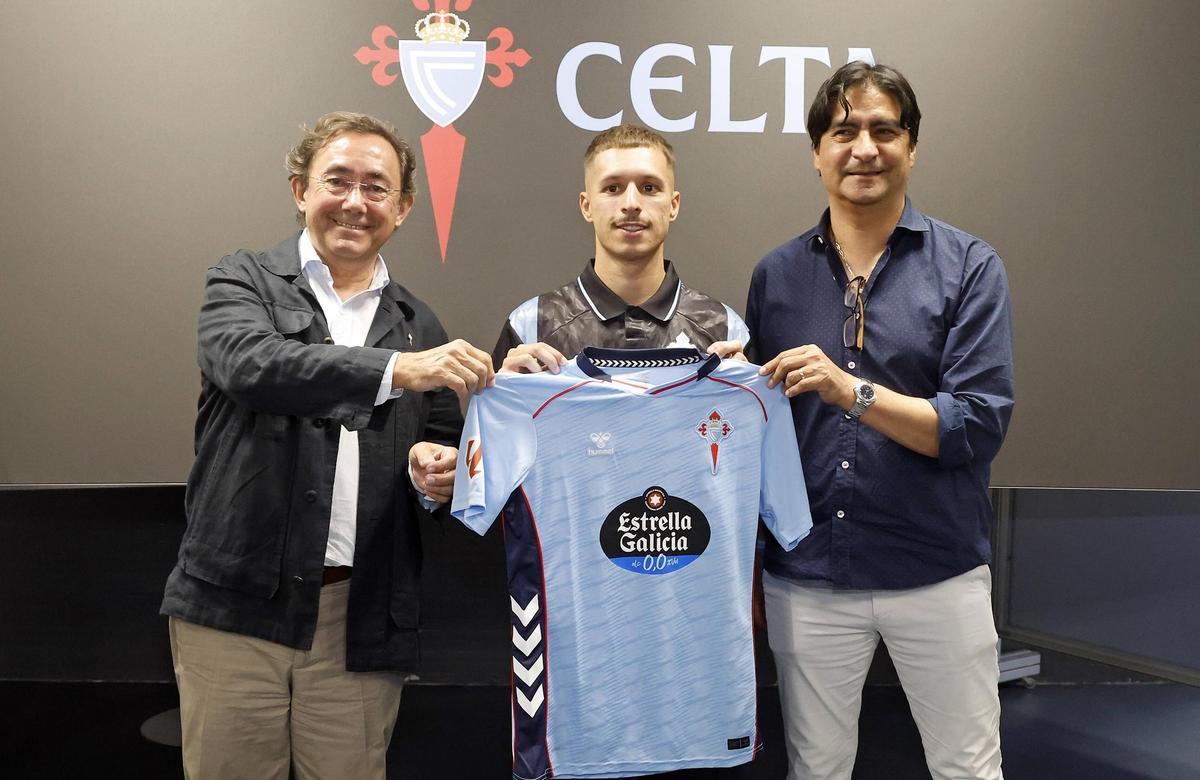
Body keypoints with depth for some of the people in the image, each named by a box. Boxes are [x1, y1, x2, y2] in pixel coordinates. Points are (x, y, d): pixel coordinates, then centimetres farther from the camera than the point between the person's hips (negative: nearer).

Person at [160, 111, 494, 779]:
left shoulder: (419, 326, 10)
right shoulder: (243, 283, 3)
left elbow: (446, 452, 17)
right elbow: (249, 362, -19)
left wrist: (435, 470, -7)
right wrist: (397, 368, -29)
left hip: (361, 624, 2)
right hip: (237, 606, -1)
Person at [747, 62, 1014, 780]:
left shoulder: (970, 268, -4)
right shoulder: (776, 276, 4)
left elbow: (980, 426, -12)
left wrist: (853, 391, -25)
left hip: (938, 575, -2)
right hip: (807, 577, 2)